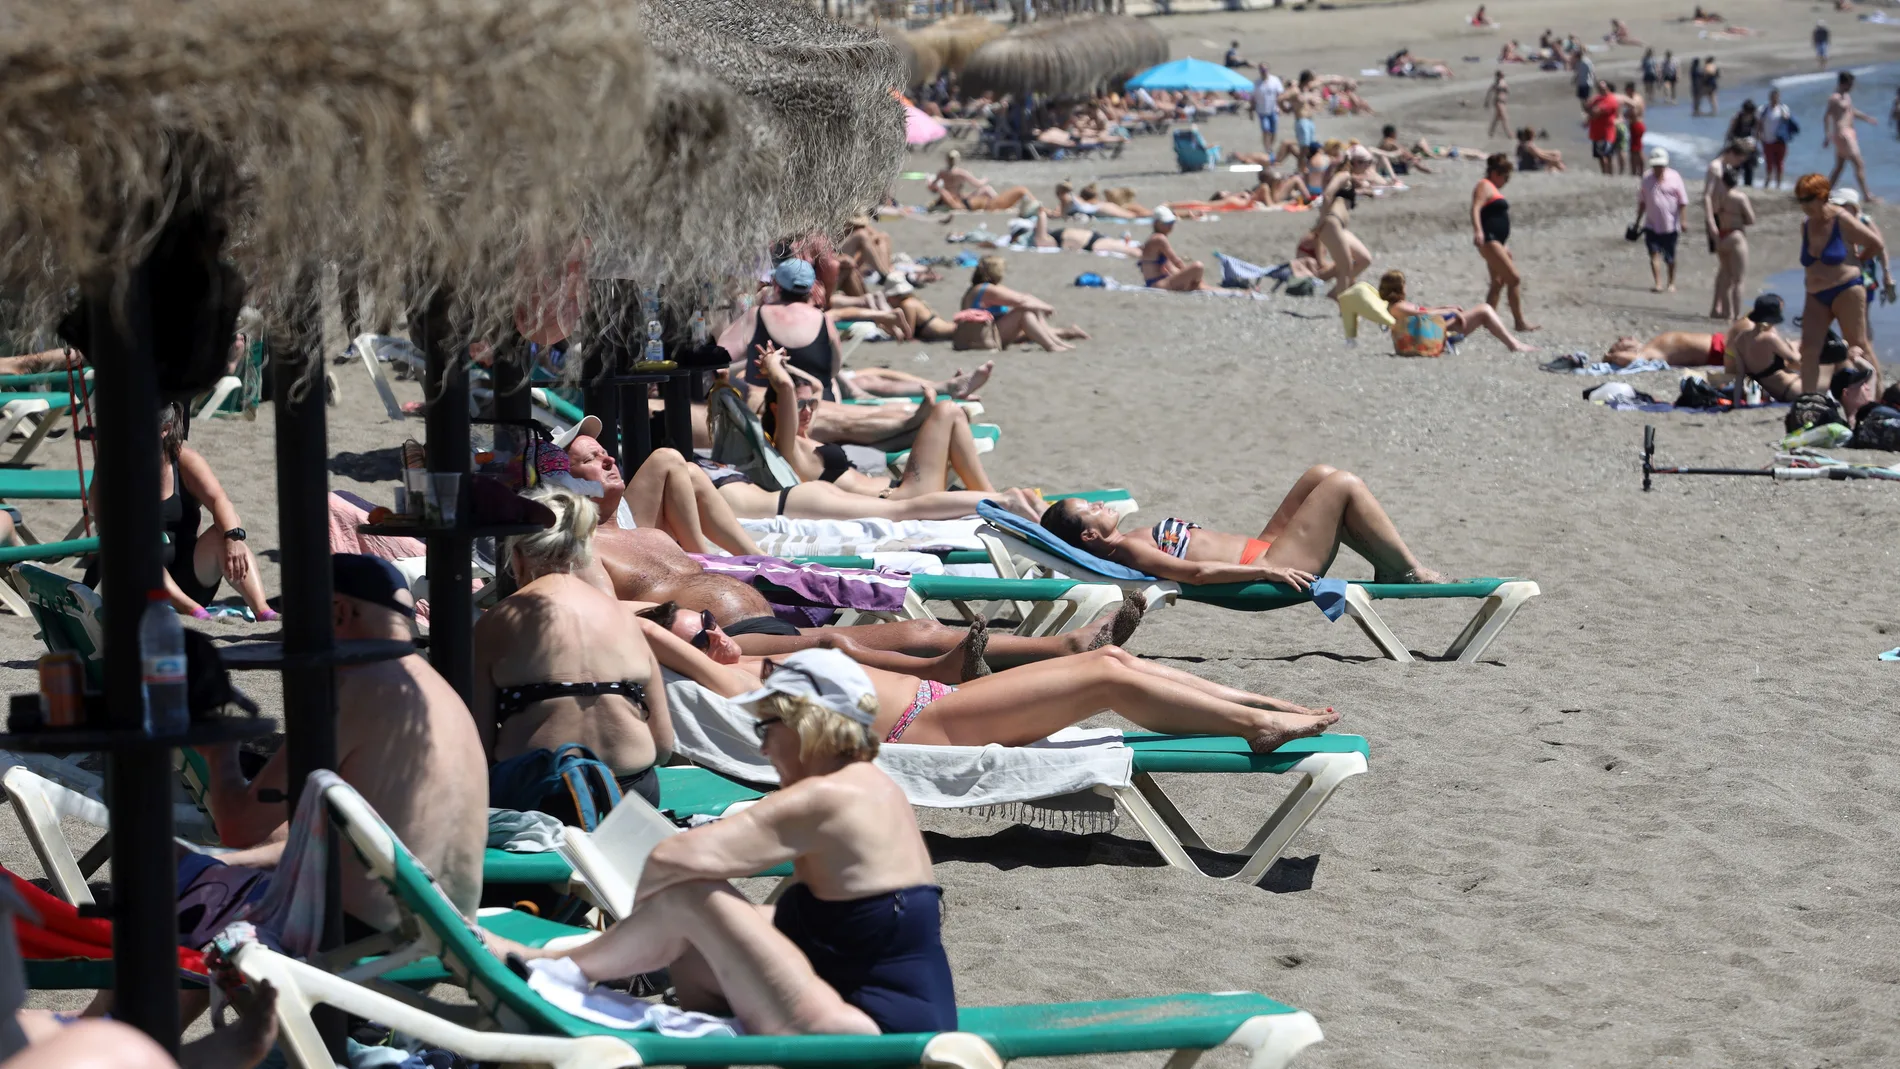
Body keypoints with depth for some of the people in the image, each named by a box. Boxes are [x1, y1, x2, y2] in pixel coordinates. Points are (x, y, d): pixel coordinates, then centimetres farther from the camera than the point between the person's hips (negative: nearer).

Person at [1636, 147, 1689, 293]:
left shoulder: (1674, 178, -3)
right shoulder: (1647, 179, 5)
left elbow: (1682, 202, -2)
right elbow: (1642, 202, 13)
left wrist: (1682, 220, -9)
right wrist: (1638, 221, 13)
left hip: (1670, 225, -2)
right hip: (1652, 225, 2)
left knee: (1670, 257, 8)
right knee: (1654, 254, -11)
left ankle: (1671, 283, 26)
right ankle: (1658, 284, -15)